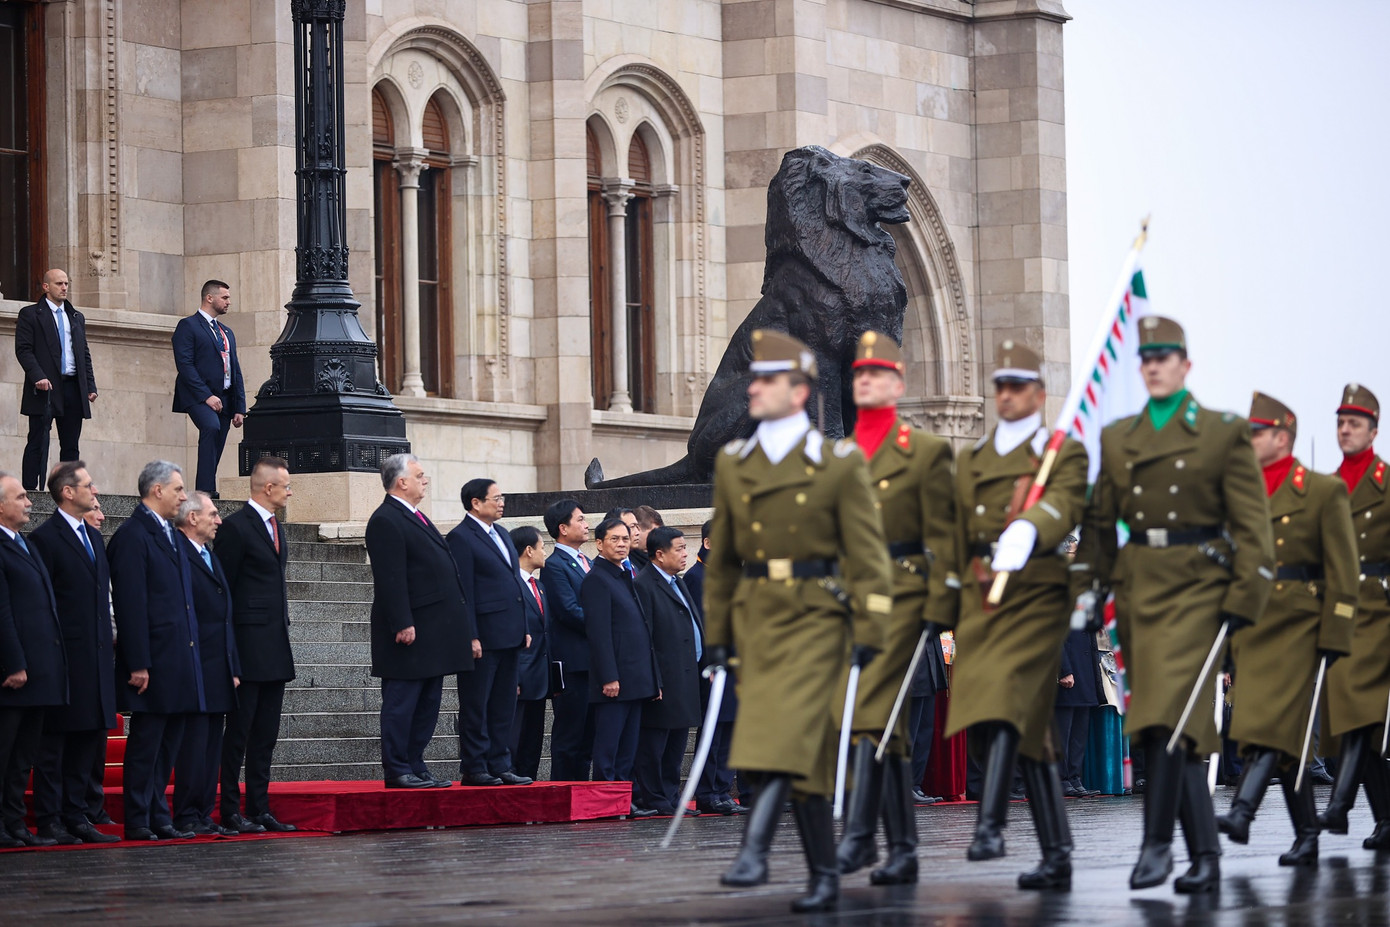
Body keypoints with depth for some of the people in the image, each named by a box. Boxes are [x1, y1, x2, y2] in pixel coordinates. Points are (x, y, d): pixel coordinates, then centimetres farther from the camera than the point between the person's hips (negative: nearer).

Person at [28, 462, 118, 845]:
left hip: (96, 656, 8)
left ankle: (75, 816, 15)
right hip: (63, 659, -8)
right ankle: (49, 820, 1)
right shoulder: (45, 538, -8)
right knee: (53, 742, -2)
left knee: (89, 737, 9)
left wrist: (108, 648, 15)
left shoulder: (94, 538, 18)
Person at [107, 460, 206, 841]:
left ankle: (158, 819, 16)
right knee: (145, 745, -4)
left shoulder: (169, 535, 18)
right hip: (154, 663, -9)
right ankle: (138, 822, 0)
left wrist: (192, 659, 17)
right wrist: (138, 664, -20)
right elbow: (131, 605, -16)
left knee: (168, 744, 11)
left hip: (180, 662, 9)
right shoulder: (133, 537, -11)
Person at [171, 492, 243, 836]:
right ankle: (188, 817, -4)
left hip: (218, 671, 9)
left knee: (211, 747, 9)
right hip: (195, 670, -9)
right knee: (193, 744, -7)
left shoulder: (211, 556, 20)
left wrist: (233, 667, 17)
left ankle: (204, 815, 12)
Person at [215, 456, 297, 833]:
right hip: (248, 644, -8)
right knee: (239, 730, -5)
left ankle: (259, 809, 11)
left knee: (266, 734, 8)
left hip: (275, 647, 8)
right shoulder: (236, 527, -9)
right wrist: (228, 645, -12)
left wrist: (283, 628, 16)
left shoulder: (276, 527, 18)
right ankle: (230, 810, -2)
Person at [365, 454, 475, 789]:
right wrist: (403, 624, -24)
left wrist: (469, 633, 20)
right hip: (410, 633, -10)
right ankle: (397, 771, -3)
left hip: (433, 633, 10)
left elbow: (444, 572, 23)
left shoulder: (416, 519, 20)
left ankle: (416, 768, 15)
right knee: (402, 704, -5)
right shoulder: (386, 521, -12)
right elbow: (390, 579, -19)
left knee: (427, 705, 11)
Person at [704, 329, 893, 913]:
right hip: (754, 619, 4)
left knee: (785, 735, -19)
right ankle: (824, 879, 9)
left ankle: (754, 851, -25)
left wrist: (869, 634, -11)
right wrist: (715, 635, 12)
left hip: (814, 622, -4)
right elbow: (720, 558, 15)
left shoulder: (839, 464, -2)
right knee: (803, 755, 5)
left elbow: (867, 554, -4)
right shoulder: (733, 464, 11)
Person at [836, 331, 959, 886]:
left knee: (871, 712, -15)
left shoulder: (926, 452, 1)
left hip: (900, 594, -5)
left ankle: (858, 835, -14)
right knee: (888, 726, 6)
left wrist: (938, 610, -10)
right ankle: (902, 851, 8)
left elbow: (942, 539, -2)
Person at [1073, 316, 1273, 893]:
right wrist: (1085, 589, 6)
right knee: (1184, 724, 5)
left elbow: (1251, 526, -2)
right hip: (1136, 585, 4)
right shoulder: (1117, 440, 12)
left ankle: (1156, 843, -14)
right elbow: (1099, 522, 15)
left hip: (1196, 586, -4)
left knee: (1168, 713, -17)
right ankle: (1205, 856, 8)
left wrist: (1244, 601, -9)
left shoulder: (1223, 434, 0)